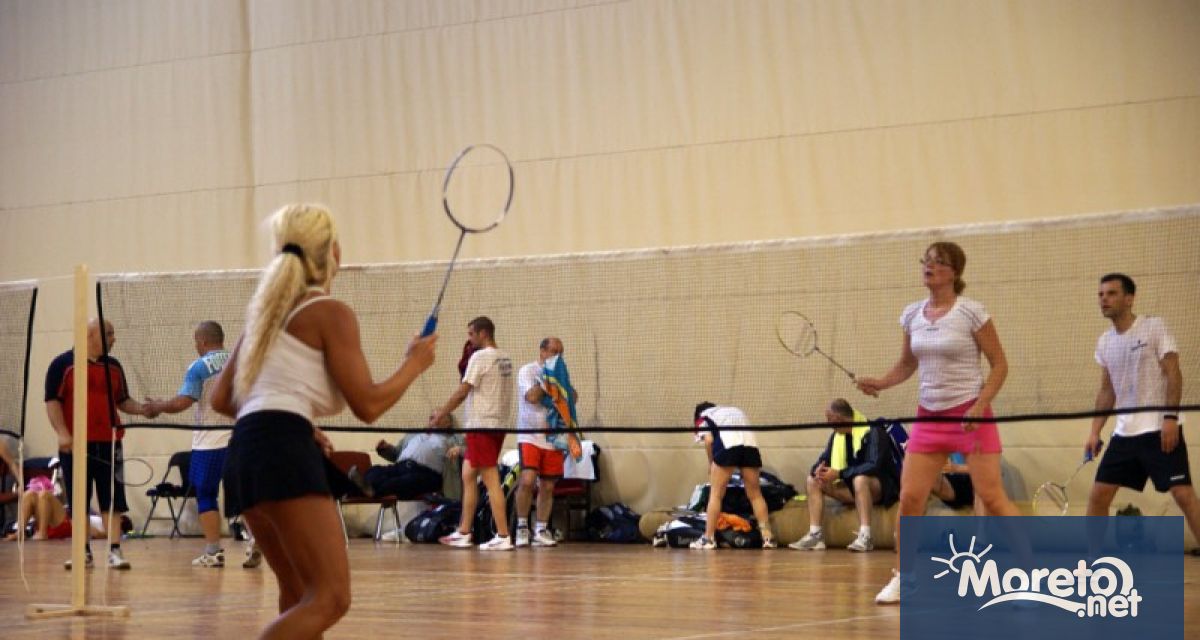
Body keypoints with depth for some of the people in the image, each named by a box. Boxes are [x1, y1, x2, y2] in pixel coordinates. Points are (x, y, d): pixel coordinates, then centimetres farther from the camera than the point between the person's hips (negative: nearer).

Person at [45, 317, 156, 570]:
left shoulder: (113, 366, 13)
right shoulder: (63, 364, 0)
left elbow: (122, 400, 19)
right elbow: (52, 401, -4)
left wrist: (142, 409, -1)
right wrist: (62, 433, -15)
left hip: (109, 443, 3)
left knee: (112, 500, -3)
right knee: (78, 502, 4)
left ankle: (114, 551, -2)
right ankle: (83, 552, 12)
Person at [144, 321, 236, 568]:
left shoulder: (199, 367, -8)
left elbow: (182, 403, -15)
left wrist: (157, 406, 1)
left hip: (210, 442, -4)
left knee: (206, 496, 4)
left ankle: (213, 551, -1)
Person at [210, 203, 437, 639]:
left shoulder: (269, 310, 22)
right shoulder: (331, 313, 0)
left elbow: (222, 399, 24)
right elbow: (367, 404, -5)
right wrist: (414, 364, 11)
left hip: (243, 453, 9)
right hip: (284, 452, -9)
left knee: (299, 595, 18)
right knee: (330, 599, -14)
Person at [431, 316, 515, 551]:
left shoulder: (480, 357, -12)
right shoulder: (505, 359, 13)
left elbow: (463, 391, -12)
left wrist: (440, 414, -2)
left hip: (482, 425, -9)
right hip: (498, 424, 9)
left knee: (491, 480, -7)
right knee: (468, 475, 14)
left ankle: (503, 536, -8)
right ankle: (463, 533, 17)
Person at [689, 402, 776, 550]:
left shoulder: (703, 416, 23)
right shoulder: (735, 410, 38)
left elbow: (709, 439, 4)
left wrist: (711, 464, 15)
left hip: (727, 443, -4)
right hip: (751, 442, 4)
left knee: (715, 494, 4)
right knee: (755, 494, 12)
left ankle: (708, 538, 3)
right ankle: (767, 536, 8)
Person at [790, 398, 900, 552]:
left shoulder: (873, 432, -19)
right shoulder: (837, 435, 4)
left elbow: (874, 466, -29)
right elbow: (823, 460, 9)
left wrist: (839, 474, -29)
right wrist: (818, 470, -17)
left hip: (882, 487, -8)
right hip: (854, 487, 8)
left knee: (860, 479, -40)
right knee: (813, 480, -3)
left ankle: (865, 537, -43)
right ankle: (815, 535, -12)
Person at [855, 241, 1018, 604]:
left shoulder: (971, 312, -8)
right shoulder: (911, 315, 7)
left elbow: (999, 365, -5)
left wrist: (980, 405, -17)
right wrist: (881, 383, 1)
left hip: (970, 415, -5)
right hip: (929, 416, 5)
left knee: (991, 497, -10)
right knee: (909, 497, -2)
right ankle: (901, 578, 12)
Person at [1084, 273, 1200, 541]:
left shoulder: (1154, 327, -6)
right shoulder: (1104, 342, 12)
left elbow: (1173, 374, -10)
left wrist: (1170, 417, -20)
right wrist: (1095, 431, 10)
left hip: (1161, 429, -6)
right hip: (1125, 433, 6)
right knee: (1098, 496, 2)